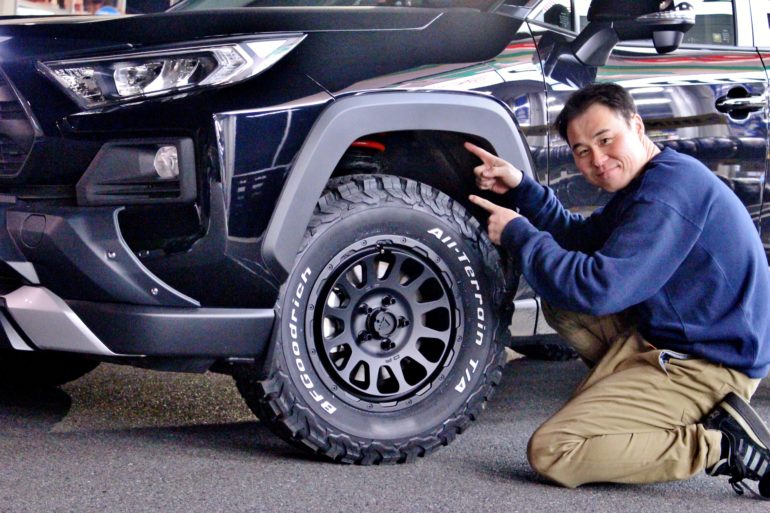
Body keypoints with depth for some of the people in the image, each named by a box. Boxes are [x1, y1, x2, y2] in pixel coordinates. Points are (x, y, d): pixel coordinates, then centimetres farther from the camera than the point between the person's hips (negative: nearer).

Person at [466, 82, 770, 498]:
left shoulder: (670, 188, -22)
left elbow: (597, 288, -26)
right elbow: (581, 238, 24)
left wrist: (517, 233, -13)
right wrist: (519, 188, 11)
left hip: (706, 366, -11)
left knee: (550, 452, -17)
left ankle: (721, 446, -14)